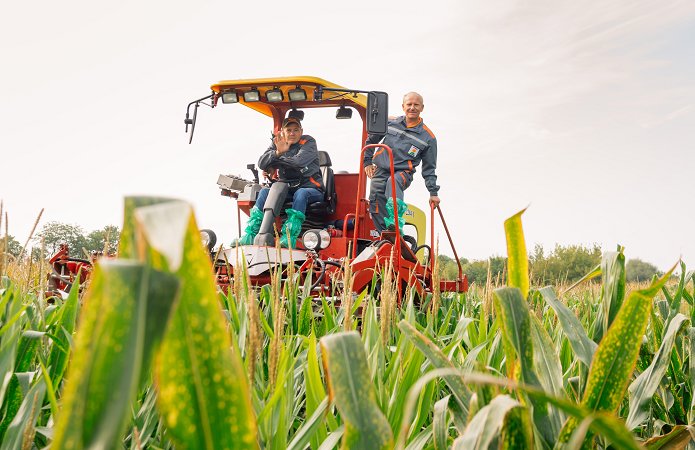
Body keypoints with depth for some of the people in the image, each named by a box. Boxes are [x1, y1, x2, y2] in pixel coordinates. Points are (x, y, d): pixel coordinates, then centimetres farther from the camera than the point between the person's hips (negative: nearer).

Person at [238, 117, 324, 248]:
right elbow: (261, 164, -5)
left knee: (301, 194, -36)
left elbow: (299, 161, -21)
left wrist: (277, 159, -10)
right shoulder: (277, 143, 10)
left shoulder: (308, 142, -2)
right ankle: (249, 236, -28)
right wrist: (277, 152, -22)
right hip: (286, 188, 4)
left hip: (311, 188, -4)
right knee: (264, 191, -20)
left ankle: (289, 239, -47)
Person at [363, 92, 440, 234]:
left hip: (403, 172, -4)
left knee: (393, 182, -39)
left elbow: (429, 168, 8)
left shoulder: (428, 137, 2)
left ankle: (395, 221, -56)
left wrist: (433, 192, 4)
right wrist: (367, 162, 17)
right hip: (380, 170, 4)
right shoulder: (390, 123, 6)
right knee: (376, 208, -4)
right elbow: (371, 140, 22)